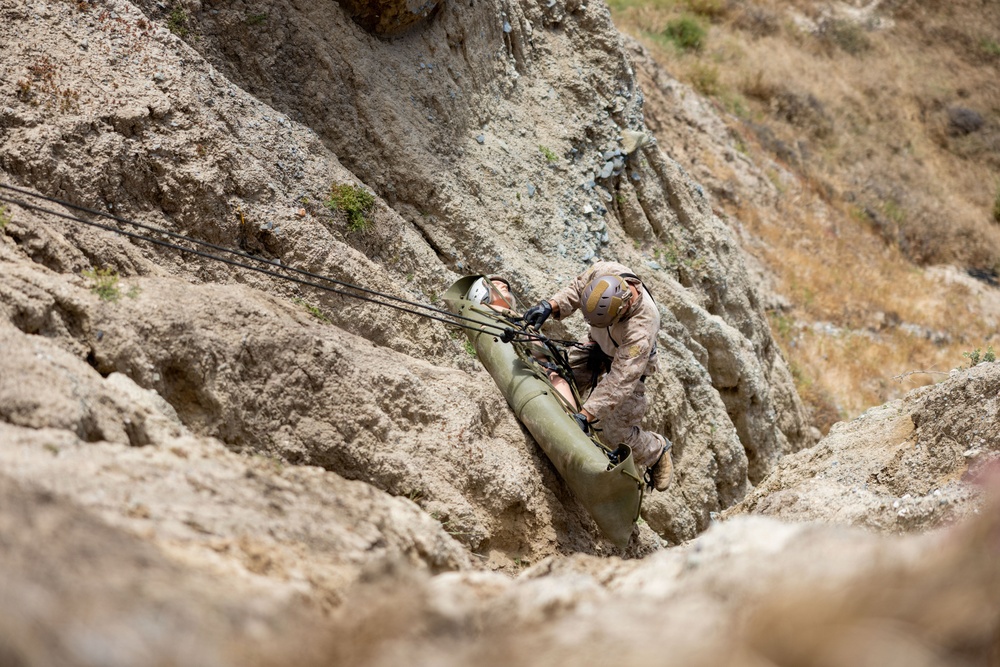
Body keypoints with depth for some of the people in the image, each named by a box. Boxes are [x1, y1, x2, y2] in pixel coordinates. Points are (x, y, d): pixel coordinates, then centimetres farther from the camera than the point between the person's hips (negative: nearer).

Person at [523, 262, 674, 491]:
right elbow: (576, 288, -11)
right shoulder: (603, 272, -33)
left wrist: (585, 414, -46)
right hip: (597, 344, 5)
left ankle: (658, 451, 27)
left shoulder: (641, 328, -46)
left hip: (628, 361, -5)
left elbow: (620, 381, -43)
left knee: (616, 433, -3)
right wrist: (550, 305, -29)